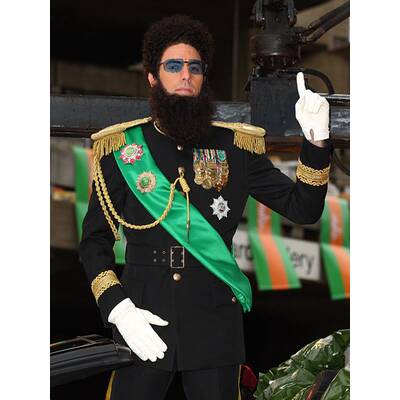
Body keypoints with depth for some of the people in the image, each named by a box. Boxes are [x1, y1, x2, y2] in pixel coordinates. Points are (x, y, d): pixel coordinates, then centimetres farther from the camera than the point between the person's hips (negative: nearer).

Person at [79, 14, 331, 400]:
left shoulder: (236, 147, 7)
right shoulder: (121, 149, 4)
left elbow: (302, 208, 4)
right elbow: (94, 240, 5)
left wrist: (315, 141, -11)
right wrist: (117, 307, -10)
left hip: (215, 323, 1)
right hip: (141, 322, -1)